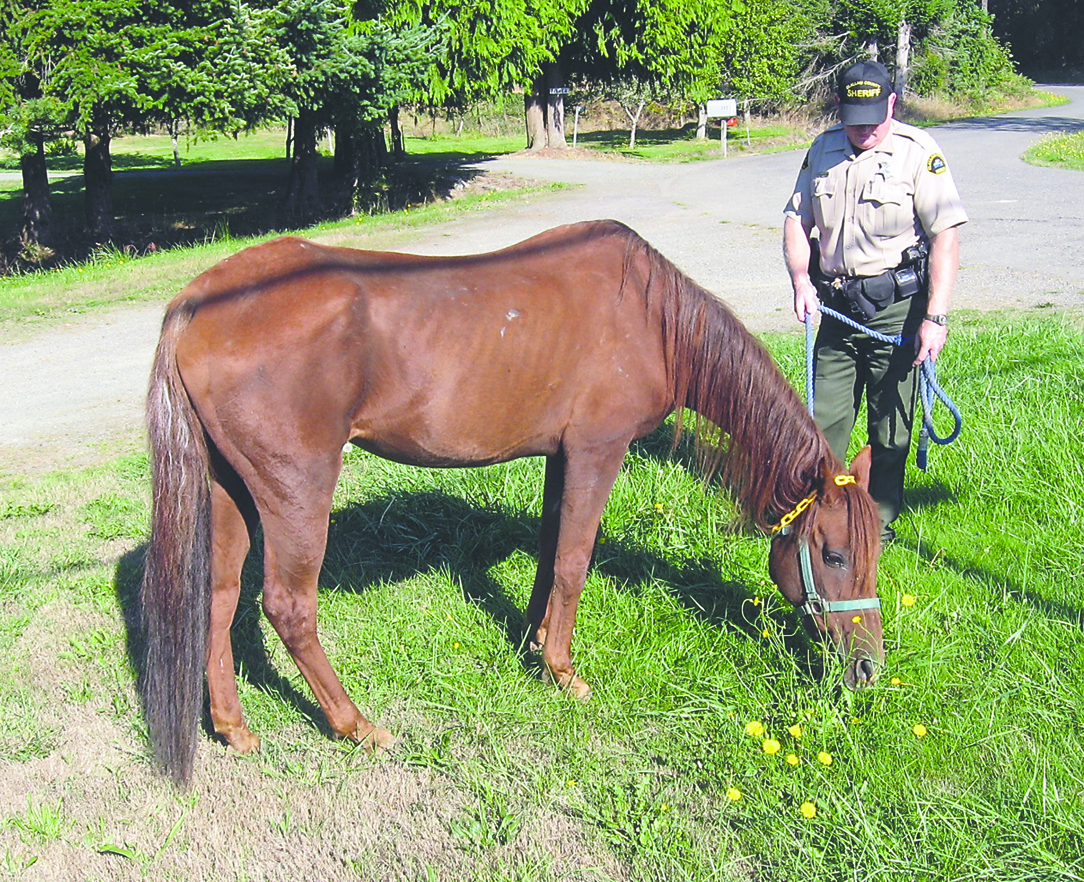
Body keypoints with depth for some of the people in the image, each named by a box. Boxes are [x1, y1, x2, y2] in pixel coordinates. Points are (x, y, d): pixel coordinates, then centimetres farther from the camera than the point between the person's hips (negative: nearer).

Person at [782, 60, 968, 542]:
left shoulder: (918, 153, -8)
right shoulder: (823, 151, 7)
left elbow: (945, 236, -12)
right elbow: (797, 221, 14)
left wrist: (935, 317, -19)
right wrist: (800, 279, -5)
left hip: (896, 307, -4)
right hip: (837, 304, 4)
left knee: (890, 427, 4)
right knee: (823, 418, 8)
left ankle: (880, 520, 19)